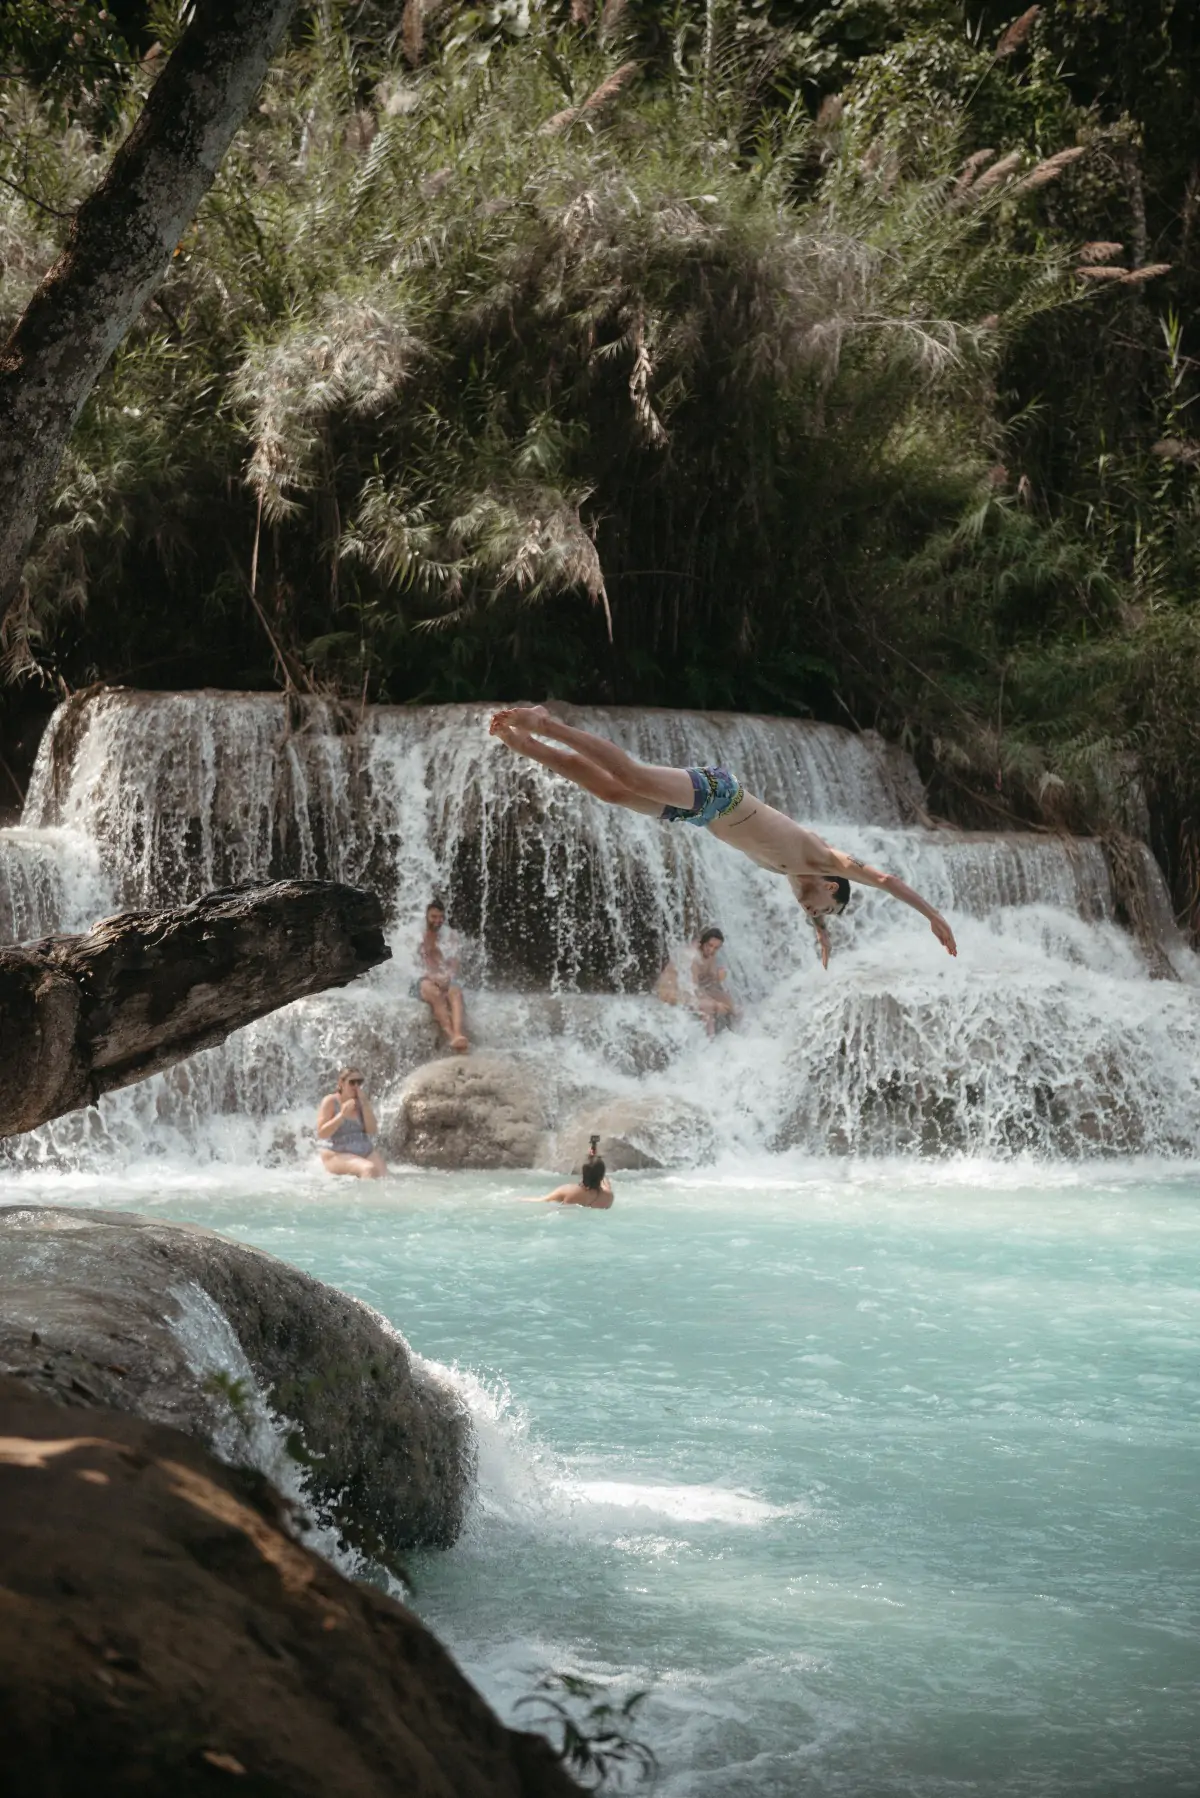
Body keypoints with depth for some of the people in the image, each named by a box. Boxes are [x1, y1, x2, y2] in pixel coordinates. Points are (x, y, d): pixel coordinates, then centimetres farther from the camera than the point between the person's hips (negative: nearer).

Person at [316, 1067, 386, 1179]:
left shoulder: (362, 1100, 10)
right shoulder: (330, 1101, -4)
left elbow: (372, 1131, 0)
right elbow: (321, 1133, -13)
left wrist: (364, 1104, -9)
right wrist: (342, 1114, -22)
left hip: (365, 1152, 6)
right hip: (337, 1154, -6)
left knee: (383, 1173, -21)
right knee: (369, 1169, -31)